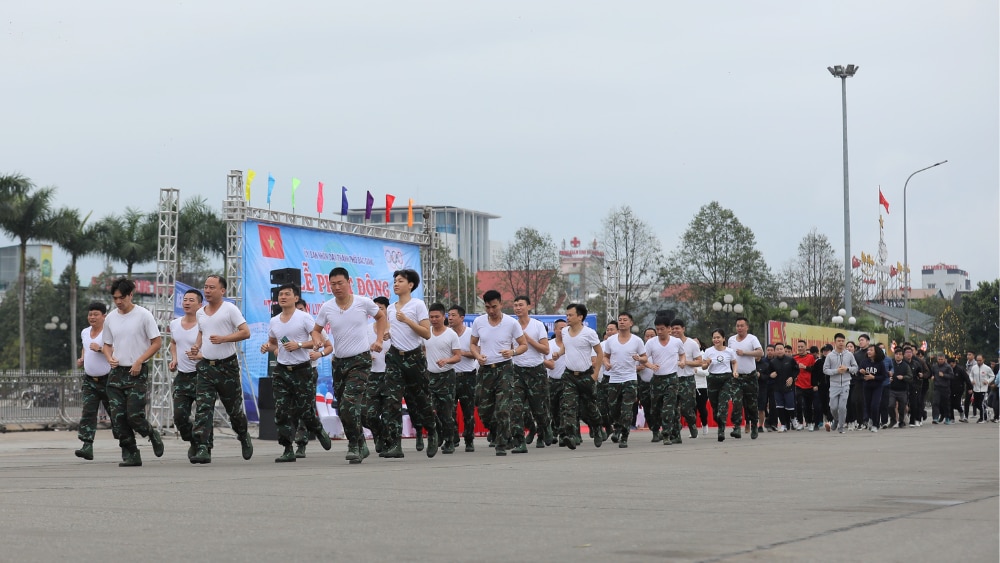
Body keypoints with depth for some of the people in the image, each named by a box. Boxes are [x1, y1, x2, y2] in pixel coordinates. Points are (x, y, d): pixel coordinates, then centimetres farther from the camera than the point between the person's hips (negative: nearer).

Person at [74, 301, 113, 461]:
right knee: (88, 413, -9)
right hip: (89, 380, 5)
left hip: (107, 380, -5)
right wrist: (82, 359, 15)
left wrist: (100, 349, -27)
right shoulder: (85, 332, 12)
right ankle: (87, 447, -16)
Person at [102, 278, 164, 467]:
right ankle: (130, 455, 6)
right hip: (116, 372, 5)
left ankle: (152, 435, 17)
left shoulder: (143, 315, -6)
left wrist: (139, 361, -13)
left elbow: (157, 342, -5)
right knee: (117, 417, -2)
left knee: (134, 416, -13)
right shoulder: (110, 318, 9)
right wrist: (109, 358, -3)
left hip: (137, 373, -5)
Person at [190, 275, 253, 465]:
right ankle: (203, 449, -20)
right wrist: (197, 346, 10)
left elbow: (245, 332, -10)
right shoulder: (200, 313, 12)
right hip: (206, 366, 4)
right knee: (203, 408, -12)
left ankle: (244, 437, 37)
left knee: (234, 409, 9)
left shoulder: (230, 309, -6)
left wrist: (223, 339, -21)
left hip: (227, 366, -4)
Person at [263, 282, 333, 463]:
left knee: (306, 410, -1)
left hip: (302, 370, -4)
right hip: (281, 371, 5)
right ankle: (288, 450, -2)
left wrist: (299, 345, -20)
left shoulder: (304, 318, -6)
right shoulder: (273, 322, 11)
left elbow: (318, 341, -8)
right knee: (282, 411, -4)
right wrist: (268, 347, 3)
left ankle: (319, 431, 31)